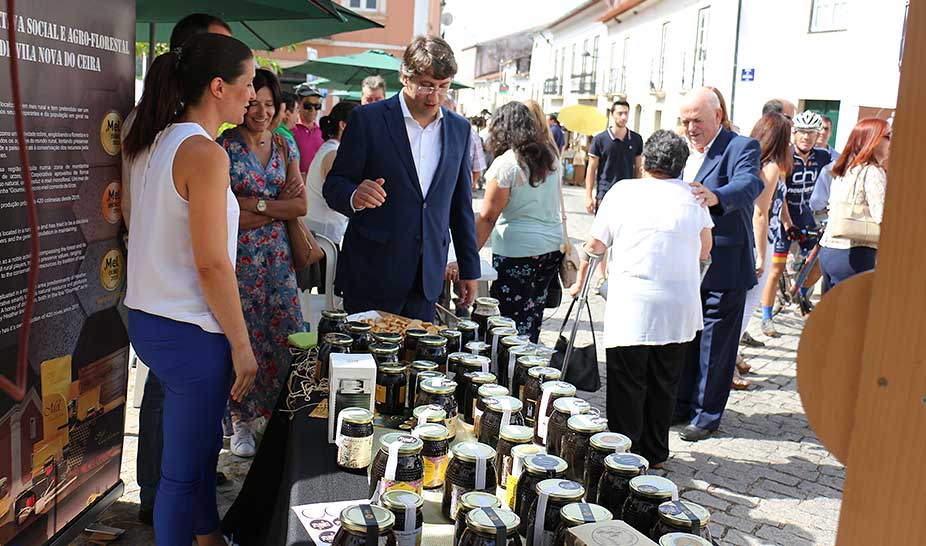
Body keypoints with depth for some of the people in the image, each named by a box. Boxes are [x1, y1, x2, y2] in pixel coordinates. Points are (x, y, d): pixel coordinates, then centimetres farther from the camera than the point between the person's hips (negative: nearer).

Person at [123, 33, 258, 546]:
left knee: (203, 441, 26)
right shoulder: (205, 153, -19)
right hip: (188, 333, -9)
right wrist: (242, 345, -14)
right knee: (183, 469, 6)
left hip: (145, 319, 9)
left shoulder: (151, 144, 8)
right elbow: (211, 264, -21)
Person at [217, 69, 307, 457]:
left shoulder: (283, 147, 10)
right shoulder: (224, 146, -5)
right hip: (238, 258, -4)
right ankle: (241, 421, 18)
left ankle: (269, 414, 23)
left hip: (277, 256, 4)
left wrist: (256, 203, -11)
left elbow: (301, 206, 2)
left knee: (280, 337, 5)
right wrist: (279, 205, -11)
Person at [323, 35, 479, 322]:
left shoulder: (459, 129, 9)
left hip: (428, 277, 3)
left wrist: (469, 269, 13)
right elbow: (334, 185, -2)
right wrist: (354, 196, -26)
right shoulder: (367, 119, -3)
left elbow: (461, 204, 14)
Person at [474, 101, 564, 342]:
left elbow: (488, 217, -15)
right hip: (553, 245, 7)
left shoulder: (506, 163, -12)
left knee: (510, 318, -2)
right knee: (534, 313, 15)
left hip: (518, 251, -7)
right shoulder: (551, 157, 9)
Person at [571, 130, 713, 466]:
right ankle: (654, 454, 25)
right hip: (679, 308, 3)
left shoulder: (623, 191, 0)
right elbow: (705, 252, 12)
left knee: (627, 385, 5)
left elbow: (595, 245, 3)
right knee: (663, 385, 14)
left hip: (631, 305, -2)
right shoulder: (692, 196, 5)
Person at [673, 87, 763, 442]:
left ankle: (707, 415, 17)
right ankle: (681, 404, 31)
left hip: (723, 268, -7)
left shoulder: (742, 147, -10)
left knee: (714, 344, 3)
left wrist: (716, 197, -51)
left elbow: (749, 183, -31)